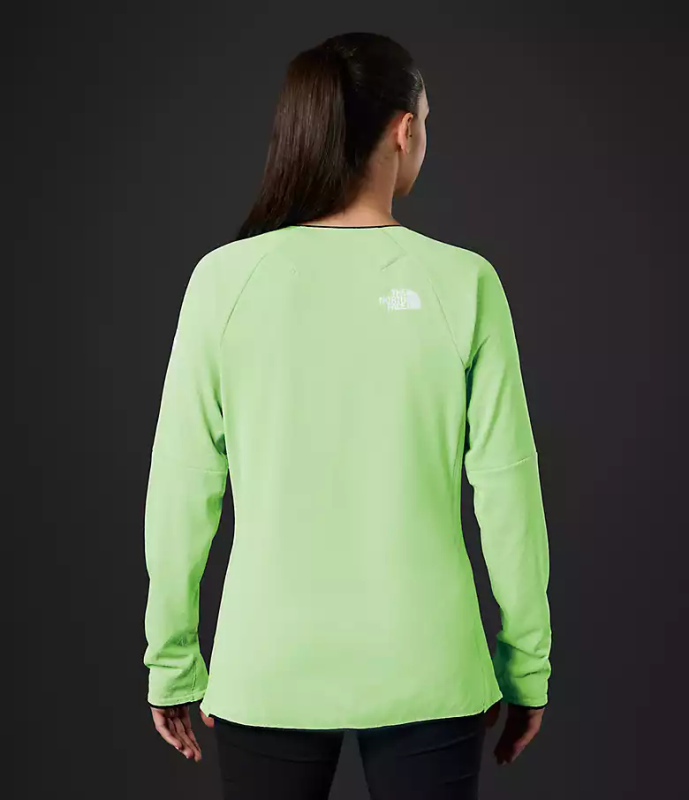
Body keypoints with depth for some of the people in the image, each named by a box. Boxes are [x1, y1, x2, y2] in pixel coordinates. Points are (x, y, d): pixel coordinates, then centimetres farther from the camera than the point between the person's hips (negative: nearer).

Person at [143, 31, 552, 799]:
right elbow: (506, 487, -6)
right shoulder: (462, 282, -8)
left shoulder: (225, 278, -6)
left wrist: (172, 659, 7)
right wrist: (526, 661, 6)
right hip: (424, 668, -1)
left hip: (268, 669, 1)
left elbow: (183, 487, -4)